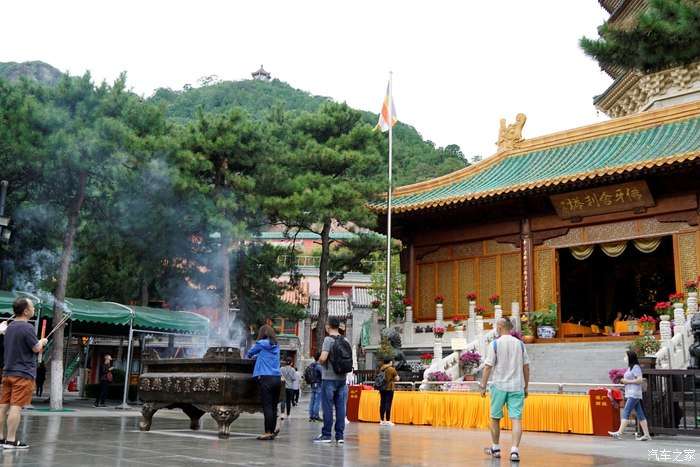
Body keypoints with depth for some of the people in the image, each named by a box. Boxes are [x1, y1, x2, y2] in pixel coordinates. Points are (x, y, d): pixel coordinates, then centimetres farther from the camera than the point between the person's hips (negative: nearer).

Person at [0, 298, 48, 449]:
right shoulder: (27, 328, -14)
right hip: (23, 374, -8)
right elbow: (36, 348, -12)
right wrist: (42, 342, 8)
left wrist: (38, 344, 19)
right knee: (16, 407, -8)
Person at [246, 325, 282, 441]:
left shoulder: (262, 343, 0)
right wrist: (255, 356, 38)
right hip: (277, 378, 6)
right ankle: (273, 430, 11)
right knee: (273, 406, 9)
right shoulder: (276, 346, 16)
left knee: (267, 406, -6)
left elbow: (249, 353, 17)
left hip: (266, 378, -6)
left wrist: (248, 356, 37)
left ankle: (268, 432, -7)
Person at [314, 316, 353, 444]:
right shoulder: (345, 341, 9)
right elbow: (349, 361, 13)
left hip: (329, 378, -5)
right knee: (340, 407, 5)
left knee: (328, 407, 0)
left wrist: (319, 361, 0)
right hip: (342, 378, 6)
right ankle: (340, 435, 7)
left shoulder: (328, 339, -10)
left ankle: (326, 435, 3)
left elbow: (323, 358, -20)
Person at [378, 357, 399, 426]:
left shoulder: (381, 368, 7)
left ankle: (382, 420, 13)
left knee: (382, 403, 9)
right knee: (388, 404, -5)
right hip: (389, 388, -6)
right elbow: (397, 379, -5)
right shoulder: (392, 369, -9)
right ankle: (388, 421, -6)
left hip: (382, 388, 6)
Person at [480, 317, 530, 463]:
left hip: (499, 386, -2)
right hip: (517, 387, 2)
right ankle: (514, 450, -13)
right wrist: (526, 387, 17)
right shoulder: (520, 344, 6)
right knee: (516, 419, -1)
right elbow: (526, 367, 9)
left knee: (495, 418, 14)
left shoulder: (495, 344, -5)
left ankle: (495, 448, 25)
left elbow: (488, 367, -8)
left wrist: (483, 386, -1)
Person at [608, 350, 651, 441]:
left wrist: (627, 381, -14)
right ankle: (646, 435, 9)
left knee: (626, 412, -13)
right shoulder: (630, 367, 19)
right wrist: (623, 380, 9)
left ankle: (619, 433, -17)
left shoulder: (636, 367, -10)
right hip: (630, 393, 10)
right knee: (639, 414, 8)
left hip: (634, 394, -10)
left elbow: (639, 380, -17)